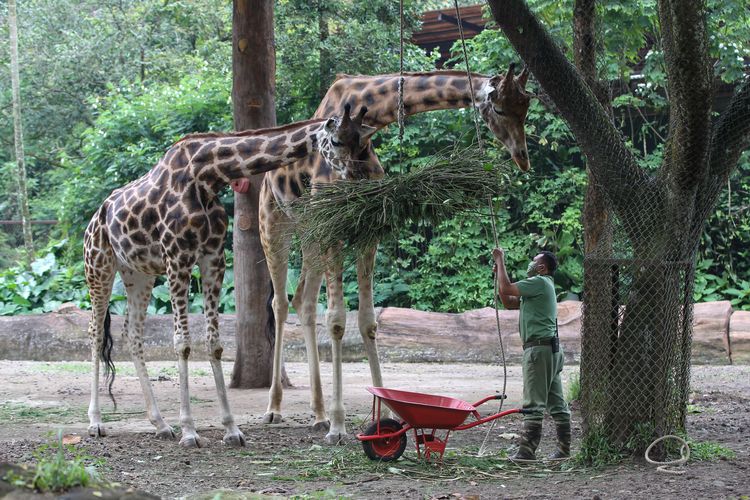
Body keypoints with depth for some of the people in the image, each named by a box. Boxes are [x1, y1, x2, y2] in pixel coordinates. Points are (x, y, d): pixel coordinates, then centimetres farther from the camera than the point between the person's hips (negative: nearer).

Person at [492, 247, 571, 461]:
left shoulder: (539, 282, -10)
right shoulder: (542, 285, 22)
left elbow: (507, 289, -16)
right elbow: (508, 302, 24)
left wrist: (500, 261, -5)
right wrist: (498, 273, 17)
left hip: (539, 347, -10)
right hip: (551, 347, 10)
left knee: (534, 402, -9)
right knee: (556, 401, 10)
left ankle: (527, 450, -10)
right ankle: (564, 448, 12)